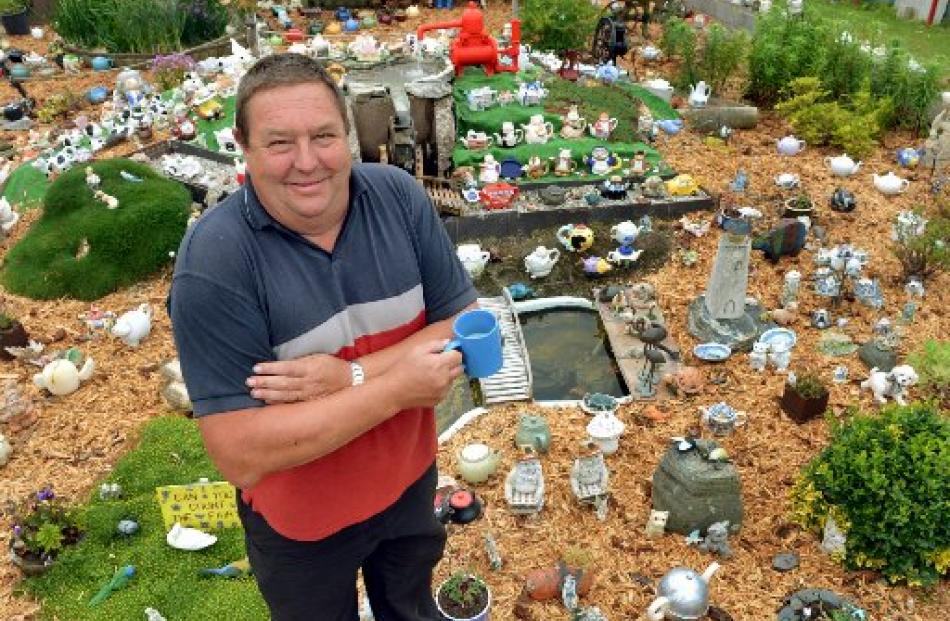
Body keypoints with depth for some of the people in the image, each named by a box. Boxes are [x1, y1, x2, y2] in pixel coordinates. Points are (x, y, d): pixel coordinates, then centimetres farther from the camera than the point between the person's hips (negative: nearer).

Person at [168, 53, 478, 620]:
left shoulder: (400, 197, -17)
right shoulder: (213, 263, -28)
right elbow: (240, 455, -29)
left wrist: (353, 376, -28)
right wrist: (395, 387, -31)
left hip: (411, 477, 4)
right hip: (301, 521, -3)